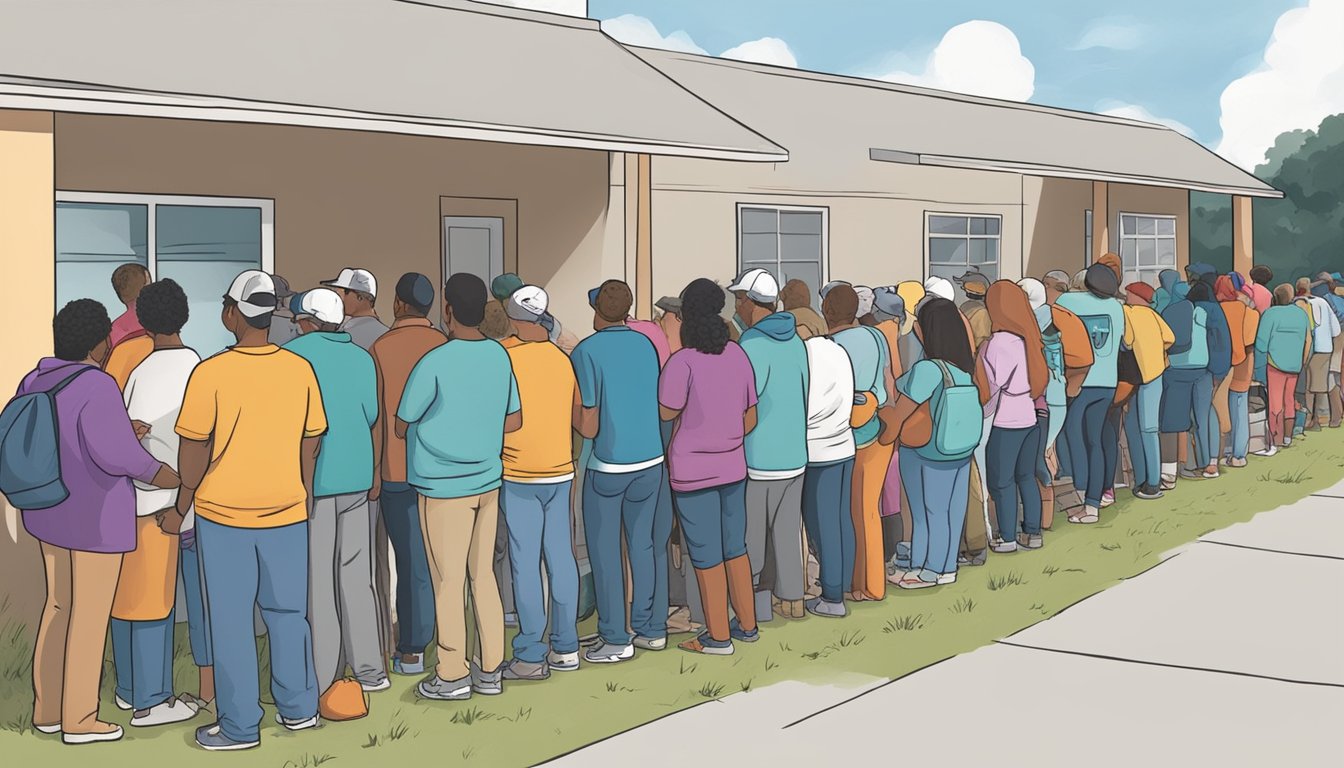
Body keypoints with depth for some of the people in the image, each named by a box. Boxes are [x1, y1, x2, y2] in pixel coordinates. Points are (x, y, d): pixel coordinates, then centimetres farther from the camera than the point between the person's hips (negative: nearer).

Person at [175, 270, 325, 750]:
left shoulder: (211, 373, -13)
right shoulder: (300, 369, -2)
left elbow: (194, 445, -10)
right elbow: (312, 441, 5)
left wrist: (186, 496, 5)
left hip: (222, 512, -3)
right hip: (287, 510, 4)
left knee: (230, 618, 5)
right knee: (288, 611, 16)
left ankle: (239, 726, 11)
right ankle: (298, 708, 25)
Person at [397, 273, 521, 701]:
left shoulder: (434, 364, -17)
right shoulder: (500, 356, 0)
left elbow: (402, 427, -7)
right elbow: (514, 421, 9)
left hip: (444, 487, -6)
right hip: (488, 480, 6)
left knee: (448, 582, 4)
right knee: (483, 575, 13)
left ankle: (452, 676, 13)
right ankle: (490, 671, 19)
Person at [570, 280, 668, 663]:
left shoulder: (586, 352, -12)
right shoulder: (645, 345, 3)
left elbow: (589, 427, -13)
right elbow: (656, 402, 11)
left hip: (608, 465, -5)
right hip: (650, 460, 5)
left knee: (604, 550, 4)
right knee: (643, 544, 15)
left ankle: (615, 639, 6)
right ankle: (651, 628, 20)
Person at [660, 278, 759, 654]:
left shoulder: (682, 362, -17)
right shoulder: (738, 355, 1)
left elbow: (666, 412, -12)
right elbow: (750, 418, 7)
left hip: (693, 471, -6)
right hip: (733, 467, 6)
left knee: (707, 556, 3)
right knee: (735, 547, 17)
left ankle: (719, 636, 11)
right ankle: (747, 625, 26)